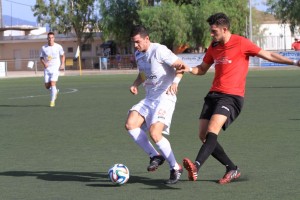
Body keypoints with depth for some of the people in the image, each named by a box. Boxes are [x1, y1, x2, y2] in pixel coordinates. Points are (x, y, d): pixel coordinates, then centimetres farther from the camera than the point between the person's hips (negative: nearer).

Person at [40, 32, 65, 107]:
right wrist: (44, 63, -13)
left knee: (53, 84, -16)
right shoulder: (44, 48, 0)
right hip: (47, 68, 3)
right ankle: (55, 91, 35)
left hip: (55, 68, -3)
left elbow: (62, 55, 12)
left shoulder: (58, 47, -2)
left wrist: (62, 64, -2)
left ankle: (52, 101, -6)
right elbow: (41, 58, 8)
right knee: (47, 86, 1)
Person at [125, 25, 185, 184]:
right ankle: (155, 156, 2)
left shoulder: (159, 50, -13)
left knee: (154, 133, -22)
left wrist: (175, 82, -32)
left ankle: (176, 168, -4)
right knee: (130, 124, -13)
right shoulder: (138, 54, 12)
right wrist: (135, 84, 7)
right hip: (149, 98, 8)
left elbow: (181, 66, -15)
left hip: (165, 97, -8)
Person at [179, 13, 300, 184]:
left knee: (212, 130, -27)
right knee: (203, 136, 0)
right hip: (214, 94, 7)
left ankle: (196, 167, -42)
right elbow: (202, 69, 25)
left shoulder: (240, 43, -5)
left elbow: (268, 55, -1)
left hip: (232, 96, -7)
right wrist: (189, 69, 3)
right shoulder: (213, 47, 14)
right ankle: (232, 169, 13)